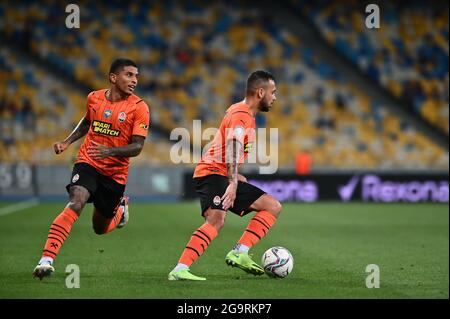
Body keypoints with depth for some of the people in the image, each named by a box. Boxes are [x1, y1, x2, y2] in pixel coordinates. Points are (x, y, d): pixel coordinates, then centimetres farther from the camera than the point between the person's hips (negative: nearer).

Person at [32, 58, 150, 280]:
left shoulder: (139, 108, -10)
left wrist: (109, 151, -32)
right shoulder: (94, 98, 1)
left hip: (115, 173, 0)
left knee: (100, 228, 13)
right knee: (75, 204, -28)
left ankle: (120, 207, 48)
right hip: (87, 164, 0)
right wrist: (67, 142, 10)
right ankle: (47, 259, -33)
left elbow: (137, 147, -16)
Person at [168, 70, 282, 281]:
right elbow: (232, 148, -27)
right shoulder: (241, 115, -12)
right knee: (216, 220, -33)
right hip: (212, 173, -10)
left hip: (225, 177, 10)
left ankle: (239, 253, -9)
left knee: (273, 207, 6)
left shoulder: (246, 114, 20)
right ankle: (179, 270, -39)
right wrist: (232, 183, -37)